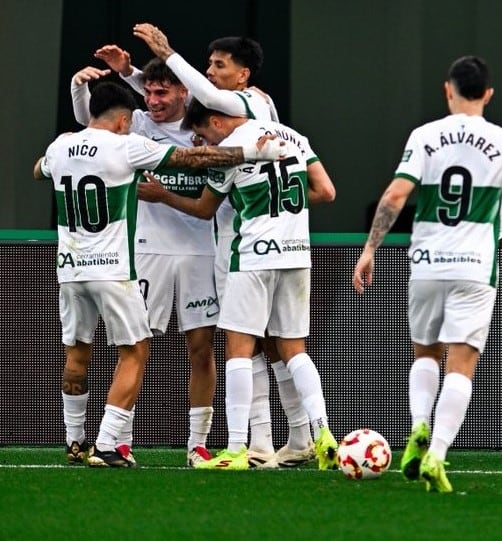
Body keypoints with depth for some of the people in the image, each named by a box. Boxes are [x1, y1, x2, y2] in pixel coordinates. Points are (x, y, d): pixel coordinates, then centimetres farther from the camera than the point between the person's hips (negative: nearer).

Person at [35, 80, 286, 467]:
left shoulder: (60, 147, 6)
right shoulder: (126, 147, -10)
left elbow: (39, 171, 30)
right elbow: (193, 158, -9)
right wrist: (253, 152, -4)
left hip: (70, 268, 6)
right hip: (112, 268, -6)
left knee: (76, 354, 17)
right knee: (135, 353, 0)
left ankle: (75, 442, 25)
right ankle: (106, 446, -8)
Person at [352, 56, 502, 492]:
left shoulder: (425, 136, -1)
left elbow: (396, 195, -9)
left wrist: (370, 249, -5)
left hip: (426, 264, 2)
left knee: (425, 353, 22)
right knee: (461, 364, -3)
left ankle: (419, 429, -1)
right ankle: (436, 454, -17)